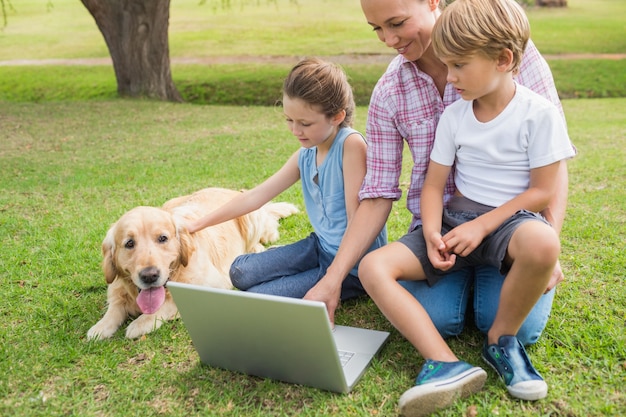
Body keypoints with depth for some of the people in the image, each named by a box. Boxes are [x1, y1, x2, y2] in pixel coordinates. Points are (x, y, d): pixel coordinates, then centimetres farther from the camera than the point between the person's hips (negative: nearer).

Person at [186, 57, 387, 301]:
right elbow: (256, 195, 5)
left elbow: (357, 216, -24)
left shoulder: (351, 144, -22)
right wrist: (197, 225, 6)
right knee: (240, 273, 4)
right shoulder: (305, 156, 0)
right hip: (320, 246, 8)